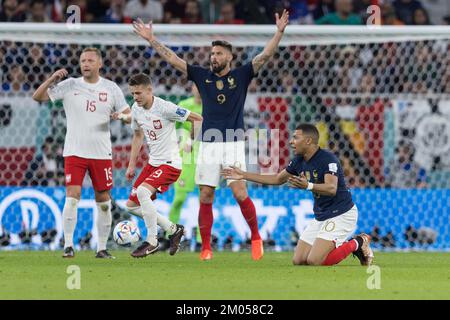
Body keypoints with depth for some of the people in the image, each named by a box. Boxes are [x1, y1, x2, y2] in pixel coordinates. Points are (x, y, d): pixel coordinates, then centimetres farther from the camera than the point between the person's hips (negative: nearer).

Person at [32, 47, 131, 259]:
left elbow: (129, 116, 8)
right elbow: (37, 97, -3)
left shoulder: (111, 89, 4)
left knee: (103, 201, 4)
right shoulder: (69, 86, 1)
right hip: (74, 152, -2)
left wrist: (123, 117, -15)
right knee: (72, 196, -14)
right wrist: (52, 79, -19)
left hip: (102, 153, 2)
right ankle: (68, 245, -8)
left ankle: (102, 248, 14)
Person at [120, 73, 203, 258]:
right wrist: (132, 165, 18)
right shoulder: (136, 110, 4)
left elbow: (197, 119, -11)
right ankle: (173, 230, 19)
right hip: (153, 163, 9)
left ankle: (152, 241, -16)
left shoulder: (164, 108, -18)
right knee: (132, 205, 5)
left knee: (142, 192, -29)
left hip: (170, 163, -9)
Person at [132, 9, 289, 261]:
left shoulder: (241, 76, 4)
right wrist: (151, 39, 7)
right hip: (208, 144, 3)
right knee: (206, 197, 0)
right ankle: (206, 248, 6)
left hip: (234, 144, -3)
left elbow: (265, 56, -3)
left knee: (240, 193, -10)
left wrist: (280, 32, -14)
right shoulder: (202, 76, 10)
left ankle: (256, 237, 9)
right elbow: (172, 58, 10)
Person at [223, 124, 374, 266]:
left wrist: (308, 186, -52)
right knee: (298, 261, 3)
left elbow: (332, 188, -35)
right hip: (321, 216, 9)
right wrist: (244, 175, 18)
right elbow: (278, 179, 18)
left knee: (314, 261, -21)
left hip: (341, 214, -9)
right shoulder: (299, 161, 4)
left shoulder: (328, 159, -21)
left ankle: (357, 244, 0)